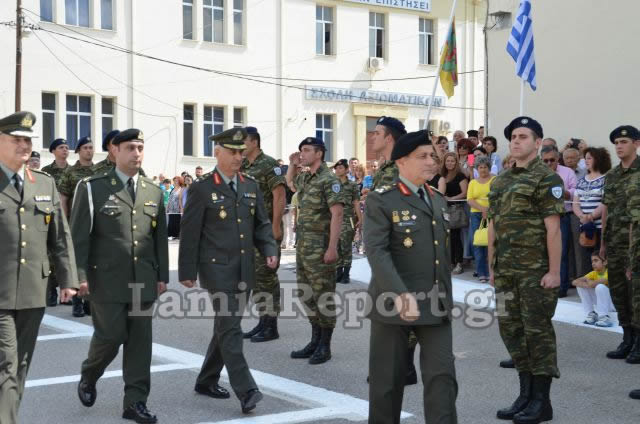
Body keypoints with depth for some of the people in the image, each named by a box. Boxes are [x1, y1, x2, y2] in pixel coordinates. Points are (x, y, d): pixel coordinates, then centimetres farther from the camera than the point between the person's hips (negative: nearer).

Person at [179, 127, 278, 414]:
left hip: (245, 271, 6)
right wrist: (187, 272, -7)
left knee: (226, 328, 14)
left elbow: (261, 224, 16)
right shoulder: (202, 188, -6)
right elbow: (190, 233, -6)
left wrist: (270, 250, -2)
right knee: (230, 329, -11)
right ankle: (246, 391, -13)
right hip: (218, 269, -6)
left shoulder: (251, 186, 11)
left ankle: (206, 381, 29)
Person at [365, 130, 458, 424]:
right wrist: (401, 294, -31)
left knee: (442, 375, -1)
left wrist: (446, 296, 17)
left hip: (435, 304, 5)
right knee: (388, 378, 7)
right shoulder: (381, 201, -8)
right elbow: (376, 252, -20)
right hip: (394, 303, -5)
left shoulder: (438, 200, 13)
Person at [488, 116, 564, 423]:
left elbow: (553, 228, -12)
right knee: (511, 330, 11)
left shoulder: (546, 179, -7)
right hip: (506, 271, 7)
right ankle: (525, 395, 23)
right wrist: (492, 266, 13)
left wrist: (554, 271, -16)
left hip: (535, 271, -7)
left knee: (537, 331, -2)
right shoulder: (500, 182, 14)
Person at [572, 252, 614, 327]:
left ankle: (604, 318, -26)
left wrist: (590, 282, -16)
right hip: (602, 302, 7)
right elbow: (575, 282, -7)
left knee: (600, 287, -34)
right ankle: (591, 314, -4)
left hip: (615, 304, -7)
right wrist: (586, 285, -26)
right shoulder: (594, 273, 1)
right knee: (580, 285, -4)